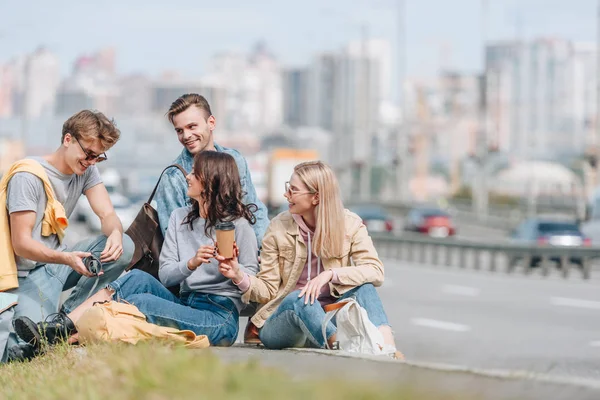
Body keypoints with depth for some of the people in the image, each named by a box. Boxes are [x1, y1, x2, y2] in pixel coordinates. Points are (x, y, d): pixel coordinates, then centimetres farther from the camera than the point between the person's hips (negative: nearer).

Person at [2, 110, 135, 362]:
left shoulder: (86, 170, 4)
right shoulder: (27, 177, -18)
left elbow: (108, 214, -3)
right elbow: (21, 244, -21)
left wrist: (115, 233, -29)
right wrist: (67, 259, -37)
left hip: (57, 261, 7)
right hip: (30, 272, -7)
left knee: (124, 247, -16)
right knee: (28, 346, -31)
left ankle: (69, 315, -9)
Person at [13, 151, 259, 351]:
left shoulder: (237, 223, -1)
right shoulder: (180, 218, 17)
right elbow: (165, 274, 6)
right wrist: (191, 264, -15)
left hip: (220, 319, -6)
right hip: (185, 305, 6)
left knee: (139, 303, -27)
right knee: (139, 279, -20)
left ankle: (65, 336, -31)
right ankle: (57, 330, -31)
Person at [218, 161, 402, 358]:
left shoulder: (349, 224, -1)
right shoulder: (279, 227, 0)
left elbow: (376, 271, -14)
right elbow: (267, 291, 0)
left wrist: (330, 274, -27)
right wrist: (239, 276, -20)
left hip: (327, 320, 1)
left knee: (364, 287, -24)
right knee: (298, 298, -33)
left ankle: (388, 351, -48)